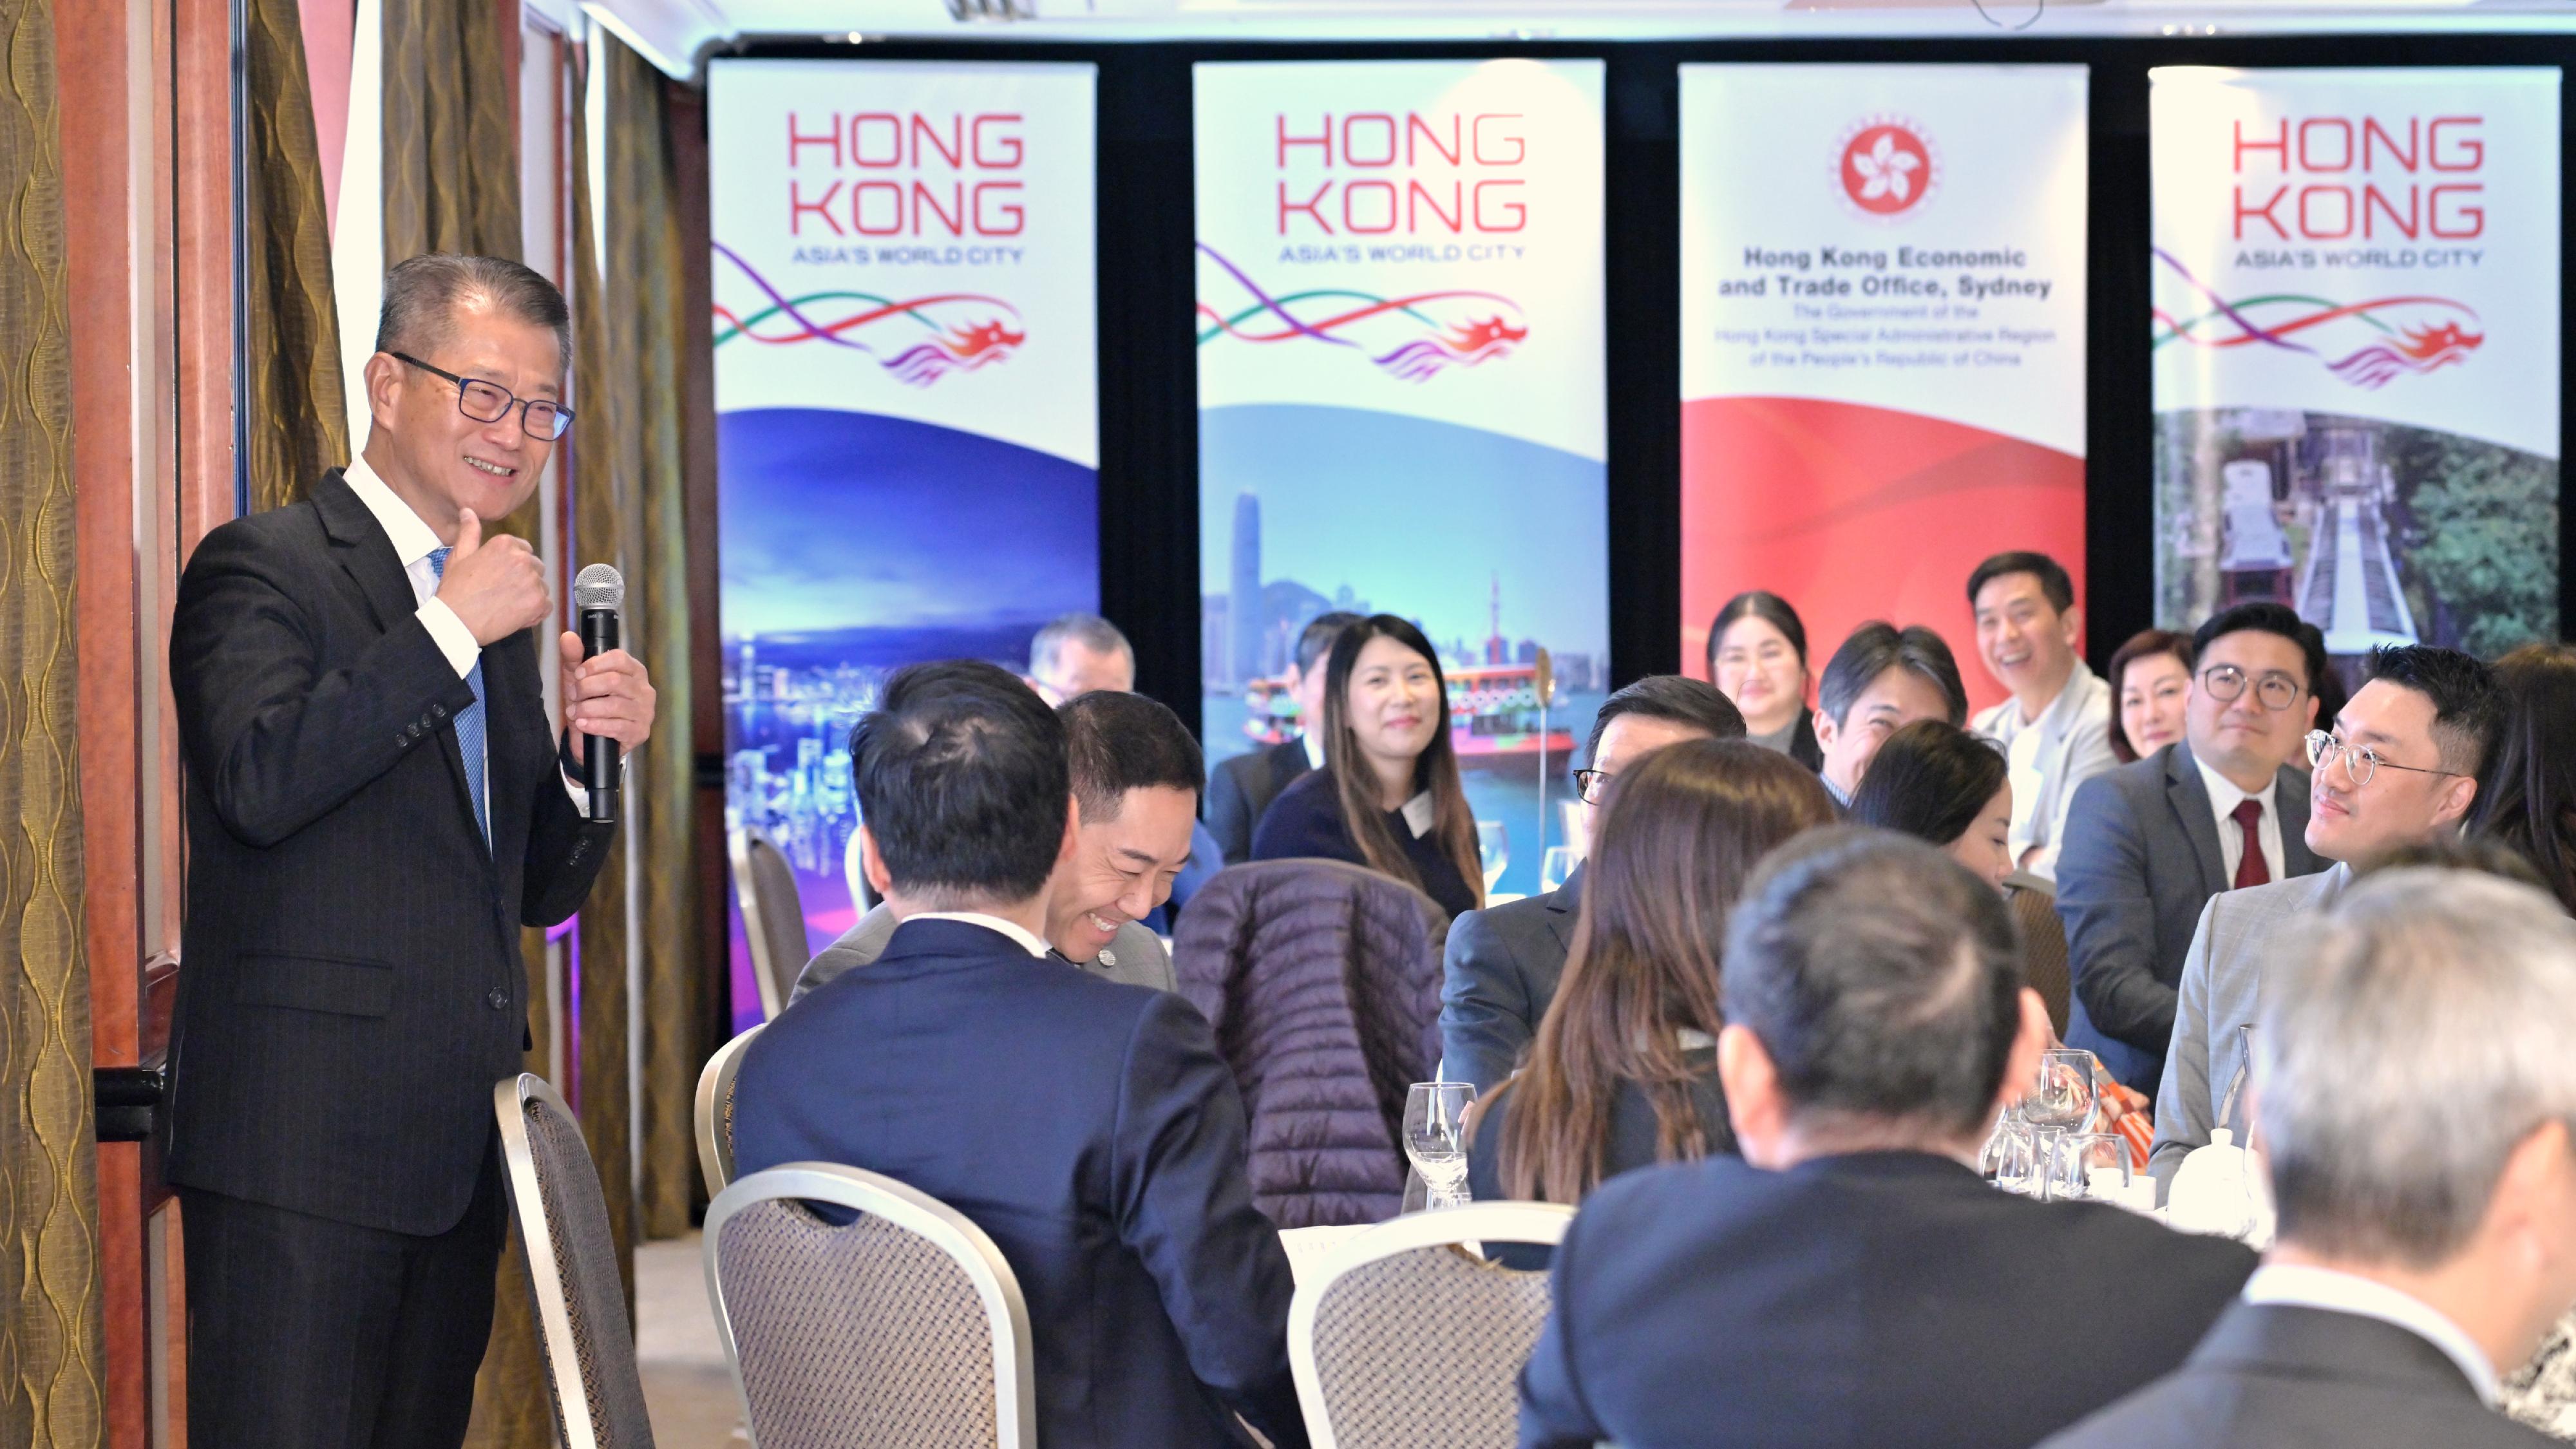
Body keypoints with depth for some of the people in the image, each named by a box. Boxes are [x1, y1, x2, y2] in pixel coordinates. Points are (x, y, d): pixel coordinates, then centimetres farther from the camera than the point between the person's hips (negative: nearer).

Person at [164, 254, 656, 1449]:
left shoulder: (498, 613, 20)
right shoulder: (261, 568, -3)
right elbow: (260, 780, -22)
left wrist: (592, 754, 2)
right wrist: (453, 628, -17)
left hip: (459, 1151, 8)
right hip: (303, 1142, -8)